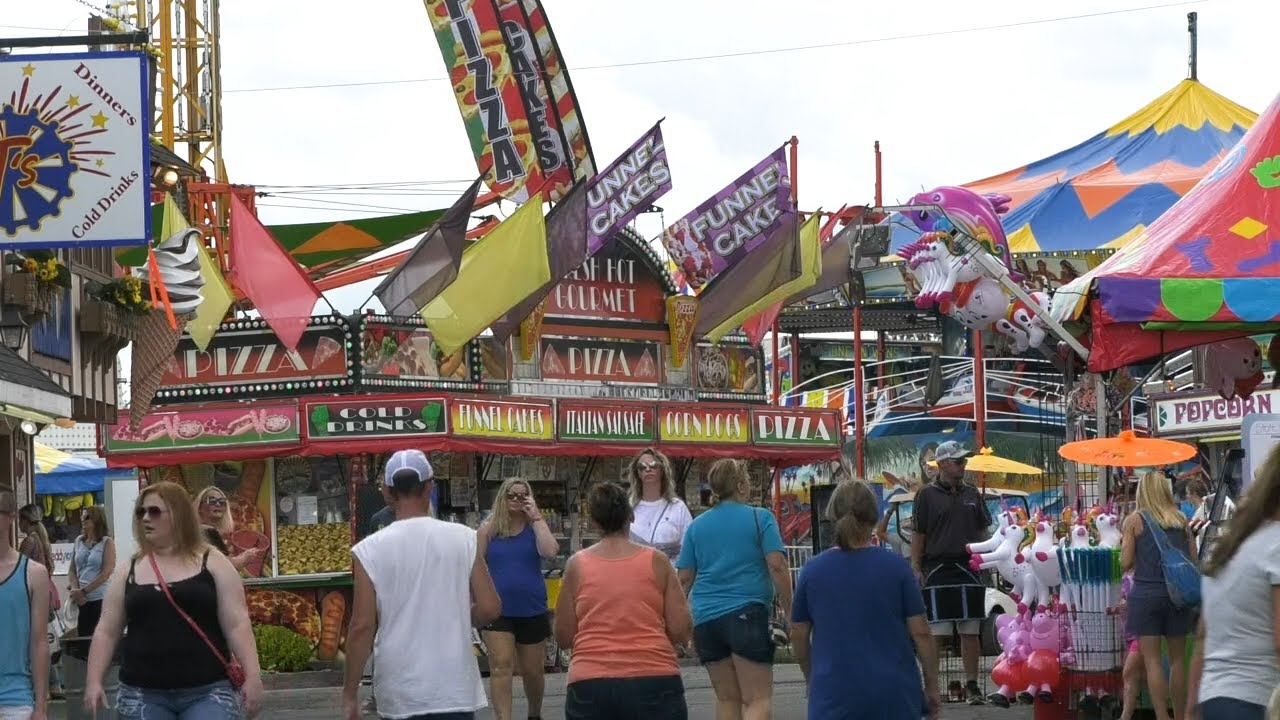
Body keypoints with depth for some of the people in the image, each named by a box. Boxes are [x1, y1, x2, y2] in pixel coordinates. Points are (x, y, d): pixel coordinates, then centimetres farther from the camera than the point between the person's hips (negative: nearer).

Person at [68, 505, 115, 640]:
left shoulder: (107, 542, -1)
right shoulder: (79, 541, 12)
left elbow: (106, 573, -9)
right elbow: (72, 570, 11)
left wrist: (84, 591, -10)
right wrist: (75, 590, -6)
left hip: (101, 599, -4)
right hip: (81, 601, 4)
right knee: (82, 636, 3)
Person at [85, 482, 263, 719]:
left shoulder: (212, 563, 3)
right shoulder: (129, 571, 11)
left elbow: (237, 624, -3)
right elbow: (106, 632, 11)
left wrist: (252, 676, -12)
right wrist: (94, 682, 1)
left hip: (207, 692, -3)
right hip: (142, 695, 3)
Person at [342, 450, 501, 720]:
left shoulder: (369, 550, -5)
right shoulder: (463, 539, -2)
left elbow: (362, 627, -7)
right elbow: (490, 608, -2)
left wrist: (350, 694, 0)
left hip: (399, 692, 0)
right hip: (453, 688, 0)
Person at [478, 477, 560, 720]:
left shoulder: (535, 527, 1)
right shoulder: (488, 529, 0)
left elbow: (550, 551, -19)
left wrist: (536, 517, -15)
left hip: (532, 610, 1)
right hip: (498, 609, -1)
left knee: (533, 670, 14)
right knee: (501, 667, -12)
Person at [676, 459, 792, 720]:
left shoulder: (697, 525, 11)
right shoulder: (760, 518, -1)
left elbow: (684, 578, 9)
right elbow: (777, 566, -9)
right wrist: (788, 611, -3)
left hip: (706, 619, 5)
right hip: (747, 613, -5)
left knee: (726, 698, 15)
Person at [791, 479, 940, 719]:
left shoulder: (812, 570, -1)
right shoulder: (896, 566, -4)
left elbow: (798, 635, 8)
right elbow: (920, 632, -3)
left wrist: (812, 680, 24)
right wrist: (932, 686, 9)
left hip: (833, 695, 0)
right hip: (893, 693, 0)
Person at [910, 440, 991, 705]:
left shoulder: (971, 494, 13)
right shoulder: (927, 495, 0)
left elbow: (983, 531, 18)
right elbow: (918, 535, -1)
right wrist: (916, 568, -7)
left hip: (968, 570, 4)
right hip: (937, 571, -4)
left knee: (970, 631, 5)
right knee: (935, 633, -3)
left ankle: (972, 684, 10)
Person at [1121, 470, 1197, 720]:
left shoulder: (1134, 521, -2)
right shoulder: (1181, 520, 6)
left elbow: (1126, 563, -4)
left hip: (1146, 593, -3)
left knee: (1152, 660, -2)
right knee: (1178, 659, 12)